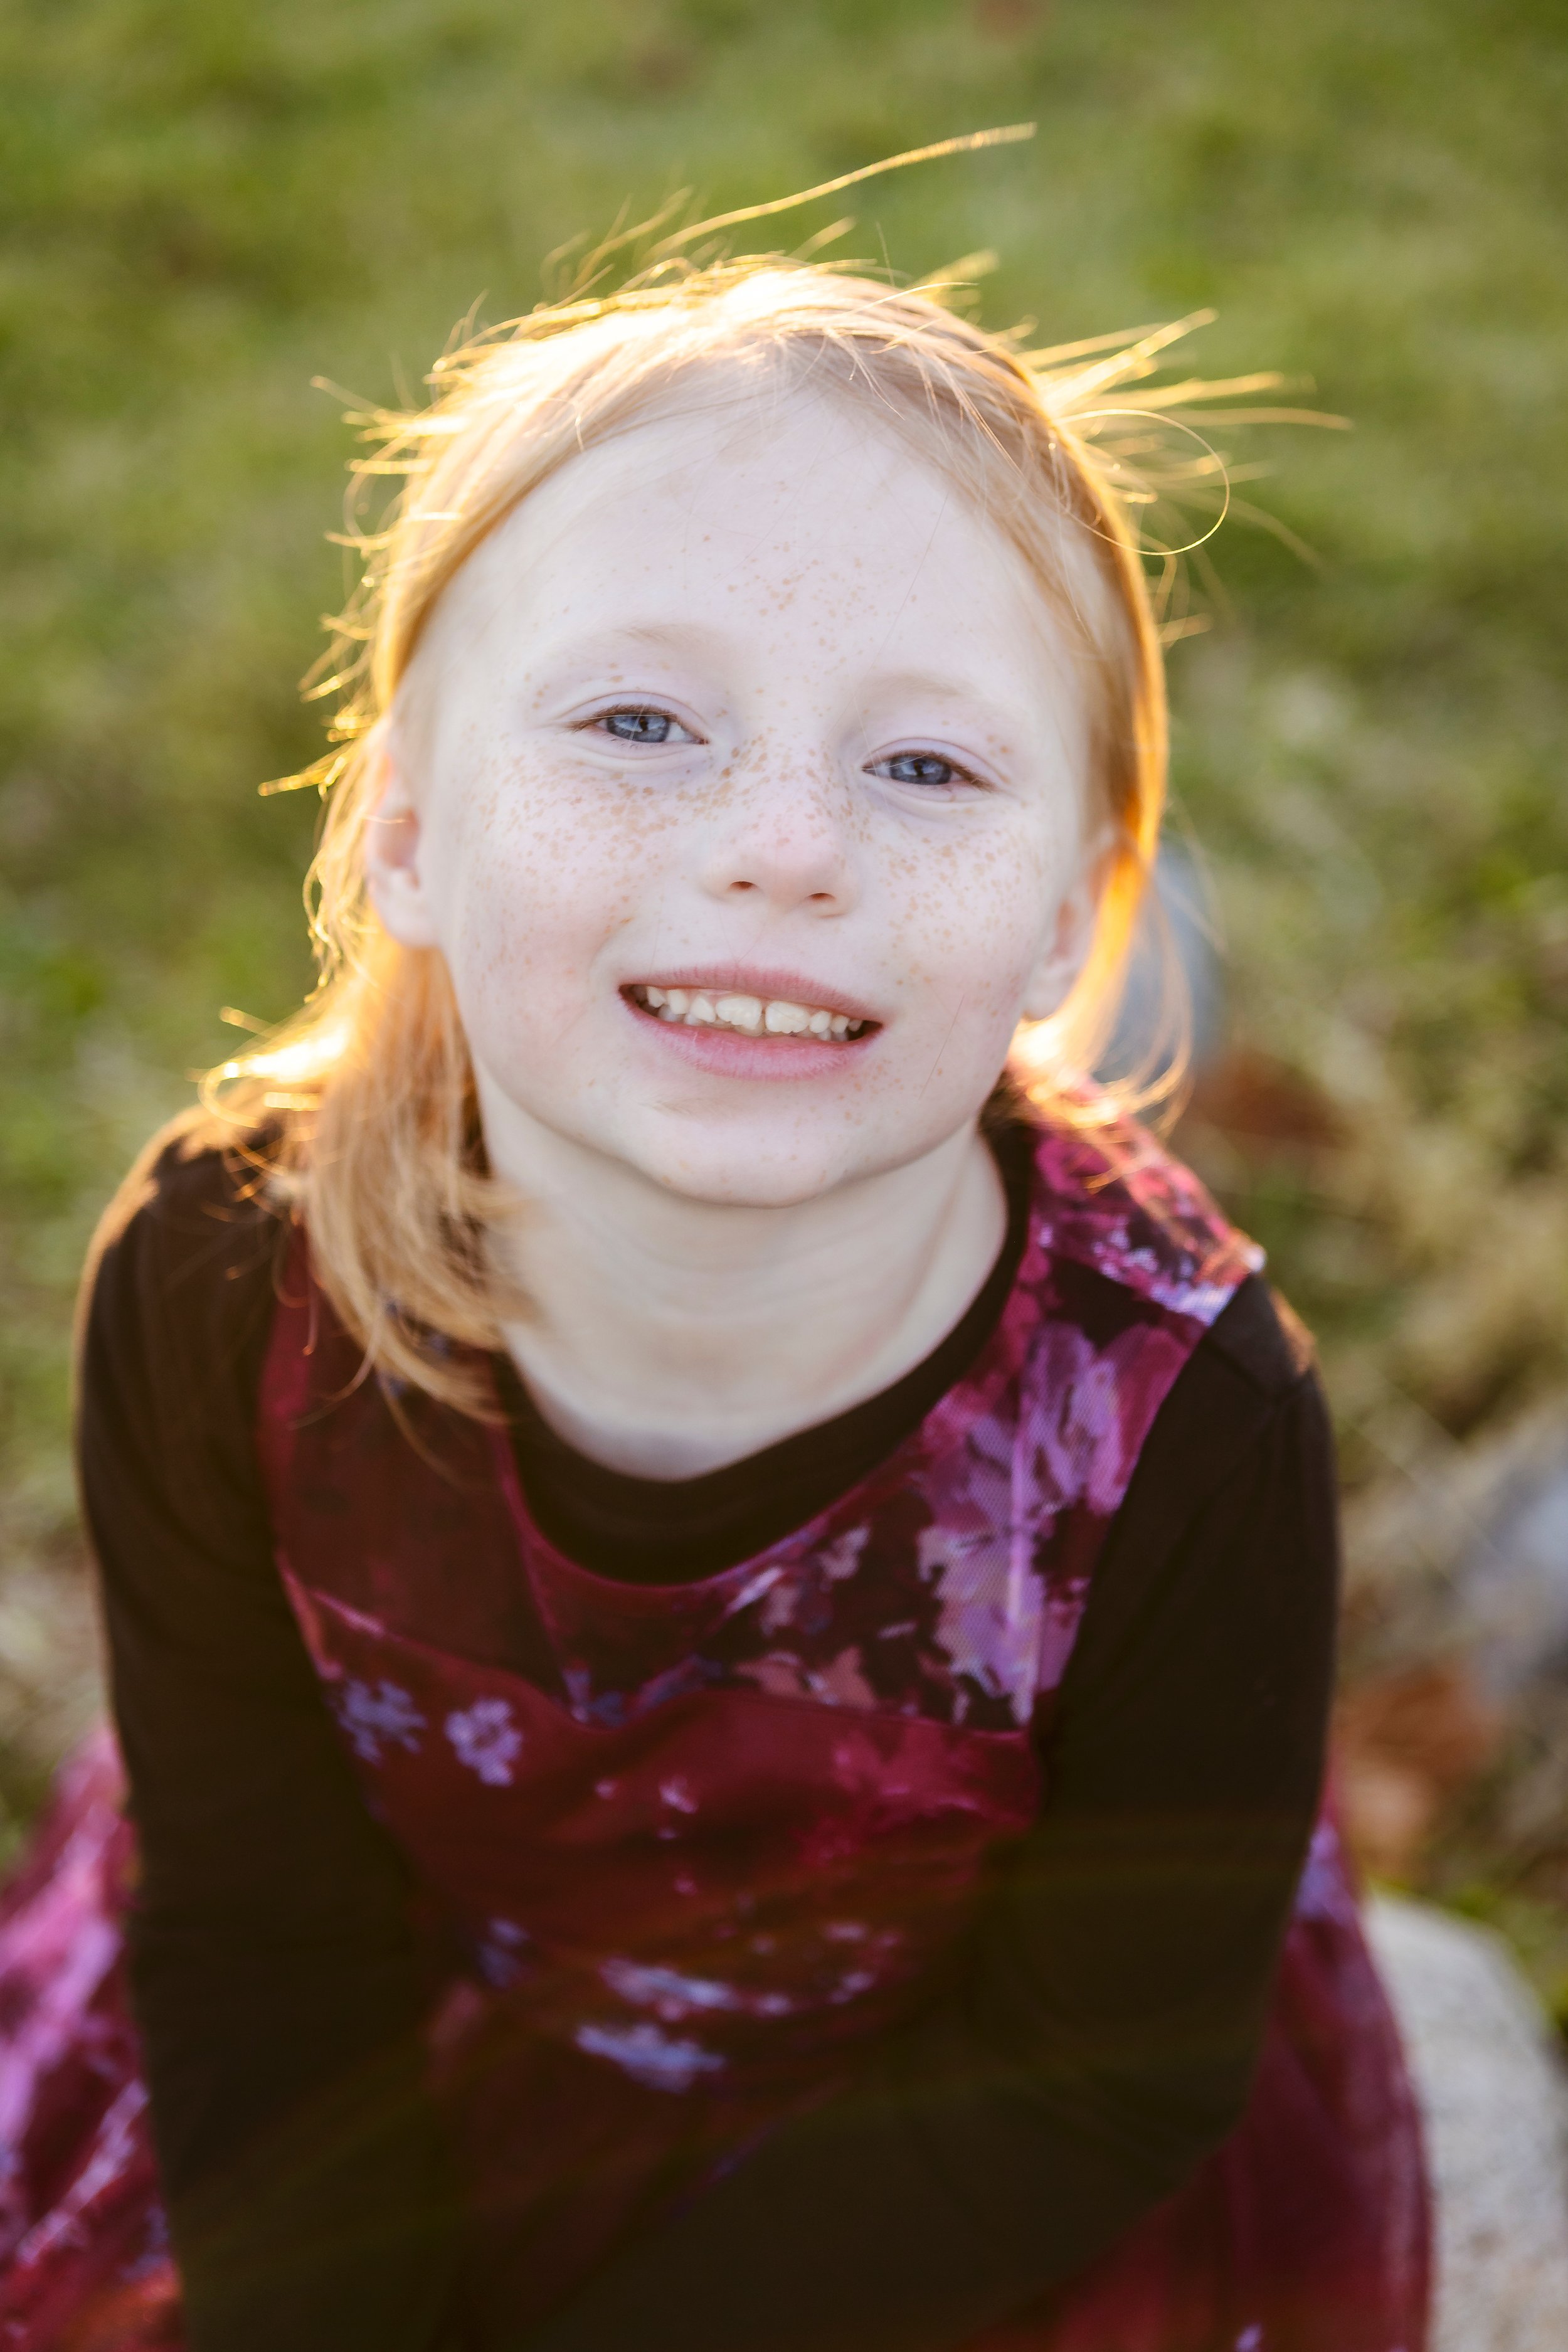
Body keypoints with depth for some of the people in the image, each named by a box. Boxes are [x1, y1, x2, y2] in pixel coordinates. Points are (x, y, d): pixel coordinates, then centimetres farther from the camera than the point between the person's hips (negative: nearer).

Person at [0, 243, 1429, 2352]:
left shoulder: (1185, 1433, -33)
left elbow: (1088, 2090, -19)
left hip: (910, 2148, 0)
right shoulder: (220, 1290, -27)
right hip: (408, 2060, 1)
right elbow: (254, 1931, -13)